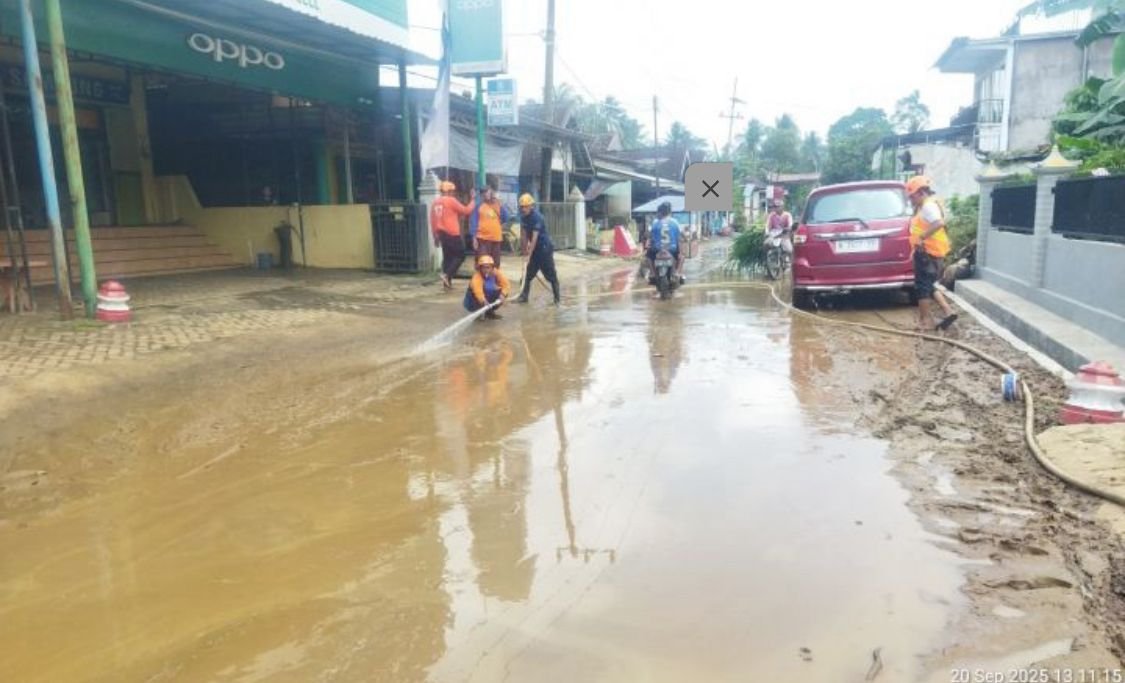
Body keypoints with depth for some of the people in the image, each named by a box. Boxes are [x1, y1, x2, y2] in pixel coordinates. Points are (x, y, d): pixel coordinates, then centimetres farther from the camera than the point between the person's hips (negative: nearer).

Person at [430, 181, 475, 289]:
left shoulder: (436, 203, 11)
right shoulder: (451, 200, -10)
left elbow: (432, 220, 13)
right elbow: (466, 211, -5)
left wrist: (436, 236, 19)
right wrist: (472, 200, 9)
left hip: (442, 234, 7)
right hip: (452, 234, -7)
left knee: (447, 256, 11)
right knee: (460, 256, 0)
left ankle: (447, 281, 9)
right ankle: (447, 275, -14)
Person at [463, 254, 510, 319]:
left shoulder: (496, 273, -13)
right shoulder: (477, 277, -31)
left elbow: (506, 284, -18)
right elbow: (478, 291, -49)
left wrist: (502, 295, -37)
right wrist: (484, 301, -66)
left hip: (489, 297, 5)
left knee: (503, 293, -13)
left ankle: (490, 311, 6)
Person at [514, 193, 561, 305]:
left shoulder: (537, 217, -23)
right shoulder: (523, 217, 1)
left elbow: (534, 237, -27)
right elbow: (525, 234, 6)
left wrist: (529, 254, -29)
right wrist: (525, 249, 4)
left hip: (545, 247, -8)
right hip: (534, 248, 8)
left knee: (550, 274, -3)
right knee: (528, 273, 10)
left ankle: (557, 299, 4)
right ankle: (524, 296, 17)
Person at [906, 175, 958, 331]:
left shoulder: (929, 206, -14)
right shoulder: (926, 206, 19)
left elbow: (939, 223, -31)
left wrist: (921, 237, -30)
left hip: (927, 252, -11)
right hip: (930, 252, 11)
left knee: (922, 286, -3)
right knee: (928, 285, 16)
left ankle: (926, 321, 3)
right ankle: (948, 312, 13)